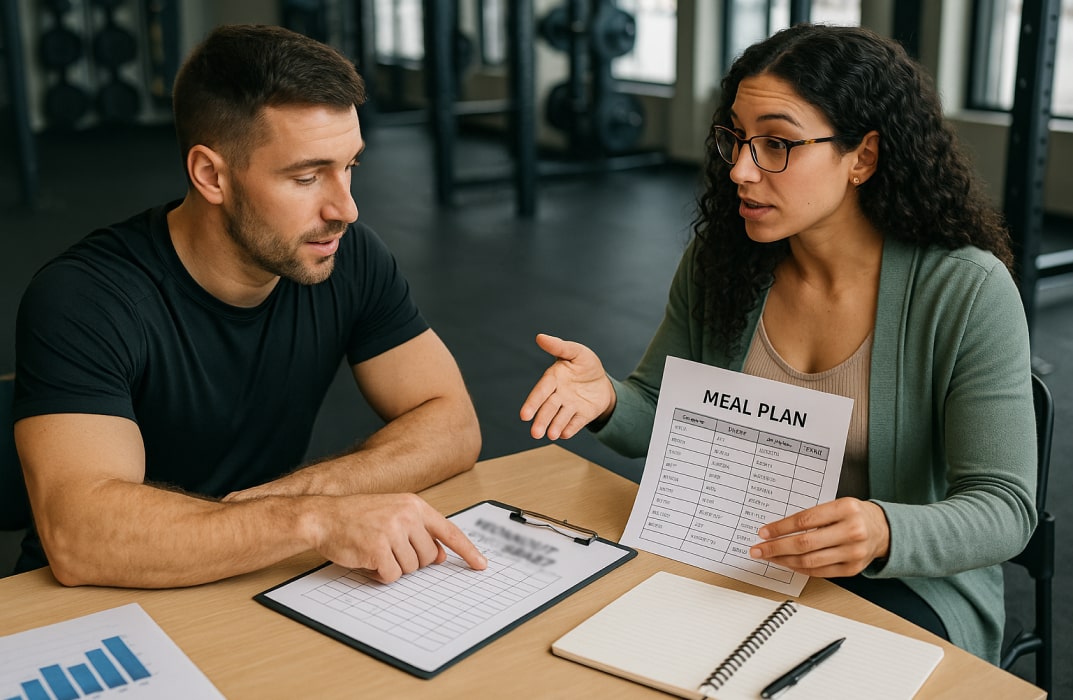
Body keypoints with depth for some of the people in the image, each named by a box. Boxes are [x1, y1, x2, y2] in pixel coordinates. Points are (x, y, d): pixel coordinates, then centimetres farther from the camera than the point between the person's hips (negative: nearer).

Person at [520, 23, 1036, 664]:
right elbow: (660, 415, 7)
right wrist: (606, 399, -18)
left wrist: (884, 534, -37)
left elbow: (1005, 509, -16)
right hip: (736, 557, 4)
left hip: (908, 581, -3)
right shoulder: (716, 263, -3)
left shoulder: (968, 292, -17)